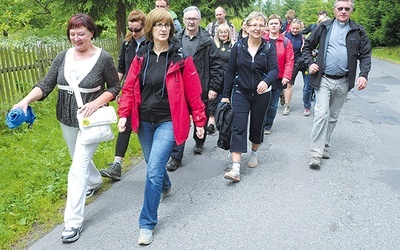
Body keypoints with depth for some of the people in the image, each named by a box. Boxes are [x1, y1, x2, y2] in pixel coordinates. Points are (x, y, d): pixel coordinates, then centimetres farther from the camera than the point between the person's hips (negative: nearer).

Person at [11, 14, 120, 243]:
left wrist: (97, 103, -22)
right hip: (67, 120, 5)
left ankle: (74, 221, 3)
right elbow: (46, 84, -3)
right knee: (80, 159, 23)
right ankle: (95, 181, 56)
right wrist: (26, 100, -19)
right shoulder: (63, 57, -1)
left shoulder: (103, 58, -12)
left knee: (78, 168, -8)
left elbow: (115, 87, -6)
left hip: (90, 120, -5)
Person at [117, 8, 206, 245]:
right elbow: (130, 87, 3)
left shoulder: (181, 58, -8)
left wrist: (199, 121, -4)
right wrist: (124, 113, -8)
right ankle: (165, 185, 56)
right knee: (153, 165, 20)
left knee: (154, 170, -11)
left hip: (168, 121, -4)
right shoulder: (141, 56, 3)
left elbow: (194, 93, -6)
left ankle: (147, 224, 3)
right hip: (144, 121, 5)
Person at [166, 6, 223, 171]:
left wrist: (214, 88, -8)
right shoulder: (176, 41, 4)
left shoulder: (207, 42, -3)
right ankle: (176, 157, 5)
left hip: (202, 90, -1)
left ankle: (199, 143, 44)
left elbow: (216, 66, -3)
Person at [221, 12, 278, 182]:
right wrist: (225, 95, 1)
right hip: (240, 93, -1)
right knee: (238, 128, -10)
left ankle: (254, 154, 40)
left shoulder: (268, 48, -2)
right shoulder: (238, 46, -1)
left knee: (257, 125, 14)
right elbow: (230, 71, 2)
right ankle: (236, 169, -14)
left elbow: (274, 69, -12)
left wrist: (266, 81, -35)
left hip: (261, 94, 1)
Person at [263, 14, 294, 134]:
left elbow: (290, 61, -1)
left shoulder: (286, 42, 4)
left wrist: (286, 76, -12)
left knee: (273, 105, 8)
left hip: (278, 79, 1)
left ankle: (268, 126, 22)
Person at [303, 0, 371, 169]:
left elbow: (365, 55, 5)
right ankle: (316, 153, -8)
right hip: (324, 79, -2)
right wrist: (310, 63, -5)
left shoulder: (358, 31, 5)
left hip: (343, 82, 2)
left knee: (333, 116, 12)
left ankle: (324, 145, 27)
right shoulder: (324, 28, 3)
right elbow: (307, 46, 10)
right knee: (321, 114, -11)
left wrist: (363, 75, -9)